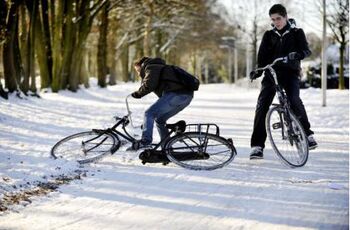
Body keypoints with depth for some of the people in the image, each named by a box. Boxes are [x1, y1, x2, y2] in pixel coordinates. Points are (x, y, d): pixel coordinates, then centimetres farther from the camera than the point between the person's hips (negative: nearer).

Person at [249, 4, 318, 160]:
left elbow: (306, 50, -5)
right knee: (262, 105, -13)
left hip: (290, 72, -2)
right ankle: (257, 145, -12)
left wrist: (297, 54, -28)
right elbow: (262, 55, 3)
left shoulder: (297, 33, 8)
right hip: (272, 73, 2)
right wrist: (258, 70, -15)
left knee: (294, 100, -26)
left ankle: (307, 134, -5)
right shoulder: (269, 35, 13)